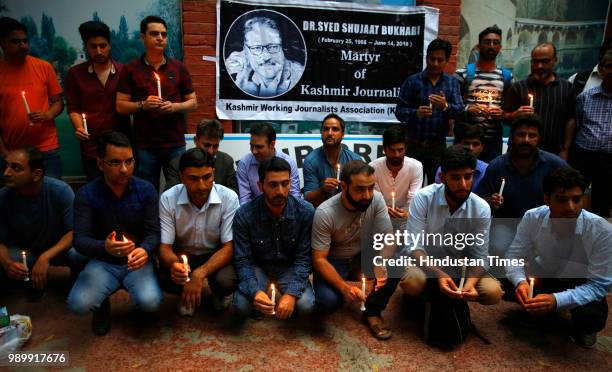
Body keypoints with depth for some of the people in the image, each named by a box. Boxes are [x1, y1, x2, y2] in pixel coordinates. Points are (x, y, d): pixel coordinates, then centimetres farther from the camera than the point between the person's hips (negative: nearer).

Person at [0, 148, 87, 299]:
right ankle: (34, 280, 7)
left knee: (83, 256, -34)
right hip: (24, 251, 3)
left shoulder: (61, 190, -25)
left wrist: (46, 257, -36)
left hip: (59, 247, -2)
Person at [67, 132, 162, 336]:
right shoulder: (86, 194, -10)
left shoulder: (146, 190, -8)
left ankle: (143, 305, 14)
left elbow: (154, 232, -9)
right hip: (102, 262, 1)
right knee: (78, 304, -25)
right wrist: (104, 247, -39)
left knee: (150, 302, -26)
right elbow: (79, 239, -15)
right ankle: (102, 305, 14)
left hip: (137, 261, 0)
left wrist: (145, 250, -34)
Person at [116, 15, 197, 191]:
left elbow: (193, 102, 8)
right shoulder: (130, 69, 3)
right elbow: (120, 106, 3)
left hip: (176, 143, 1)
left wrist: (175, 106, -11)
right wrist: (142, 105, -14)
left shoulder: (179, 67, 6)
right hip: (144, 145, -1)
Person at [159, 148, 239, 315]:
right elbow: (164, 247, -17)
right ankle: (186, 294, 7)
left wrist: (199, 273, -36)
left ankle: (219, 293, 8)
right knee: (163, 278, -30)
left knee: (226, 281, -32)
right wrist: (174, 264, -43)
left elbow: (229, 247, -20)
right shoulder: (168, 199, -19)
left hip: (216, 255, -1)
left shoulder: (229, 198, -23)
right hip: (182, 255, 1)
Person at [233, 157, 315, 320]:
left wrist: (291, 294, -30)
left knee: (305, 305, -24)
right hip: (258, 266, 0)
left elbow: (304, 257, -16)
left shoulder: (306, 211, -20)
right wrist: (255, 292, -36)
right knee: (241, 306, -25)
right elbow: (243, 261, -17)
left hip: (289, 266, 1)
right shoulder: (244, 215, -21)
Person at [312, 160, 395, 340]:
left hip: (364, 256, 4)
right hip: (334, 262, -3)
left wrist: (381, 264, -40)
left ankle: (372, 311, 0)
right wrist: (344, 287, -38)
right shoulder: (324, 213, -28)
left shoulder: (376, 199, -19)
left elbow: (388, 240, -18)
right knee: (328, 301, -29)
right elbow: (319, 259, -24)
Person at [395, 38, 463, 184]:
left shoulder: (452, 82, 8)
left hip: (438, 146, 2)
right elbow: (399, 111, -5)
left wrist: (445, 106, -23)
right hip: (414, 145, -2)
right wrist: (416, 113, -25)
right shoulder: (412, 81, 0)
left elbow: (460, 110, -3)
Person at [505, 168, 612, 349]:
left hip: (581, 285, -2)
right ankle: (538, 312, 10)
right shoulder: (532, 218, -22)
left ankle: (580, 329, 6)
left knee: (592, 318, -32)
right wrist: (520, 281, -37)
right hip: (545, 277, 3)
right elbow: (514, 257, -14)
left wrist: (557, 300, -40)